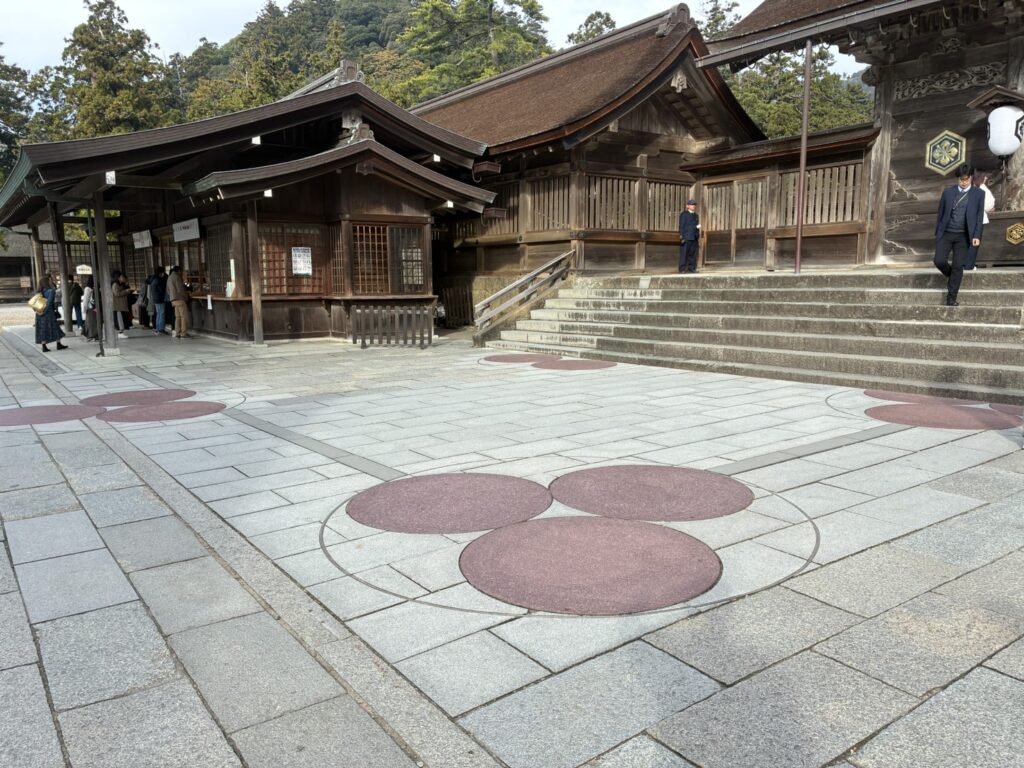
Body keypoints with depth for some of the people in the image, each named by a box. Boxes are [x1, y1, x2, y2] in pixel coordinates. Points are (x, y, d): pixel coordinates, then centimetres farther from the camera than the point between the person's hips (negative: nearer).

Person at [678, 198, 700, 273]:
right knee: (684, 253, -5)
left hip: (694, 238, 6)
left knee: (693, 253, 5)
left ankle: (691, 268, 10)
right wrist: (682, 237, -15)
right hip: (686, 238, -6)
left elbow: (697, 226, 20)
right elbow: (681, 226, -8)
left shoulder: (696, 215, 18)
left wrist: (698, 237, 16)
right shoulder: (683, 214, -3)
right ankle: (682, 269, -2)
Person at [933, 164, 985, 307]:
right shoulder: (948, 192, 7)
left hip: (963, 236, -1)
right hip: (946, 234, 1)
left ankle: (951, 299, 3)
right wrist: (937, 233, 8)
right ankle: (951, 276, 22)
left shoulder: (978, 194, 3)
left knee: (958, 266, -4)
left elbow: (980, 216, 3)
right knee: (939, 261, -13)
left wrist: (977, 236, -7)